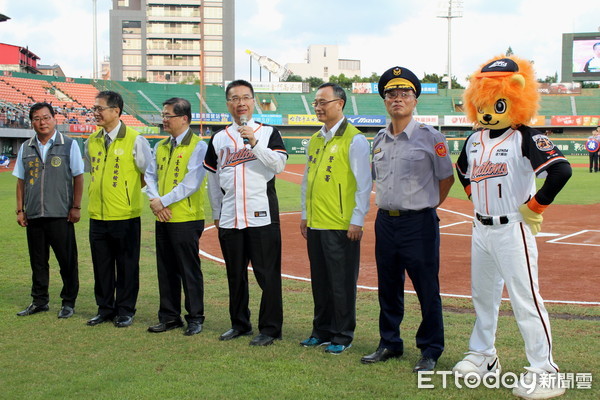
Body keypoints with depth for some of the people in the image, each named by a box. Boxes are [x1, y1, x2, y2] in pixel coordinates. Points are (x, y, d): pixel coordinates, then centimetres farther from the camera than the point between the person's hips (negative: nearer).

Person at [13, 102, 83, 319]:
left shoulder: (69, 144, 0)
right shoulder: (26, 148, 10)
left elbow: (78, 177, 0)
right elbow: (20, 181, 13)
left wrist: (76, 207, -5)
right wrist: (19, 210, 8)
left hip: (61, 214, -3)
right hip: (33, 215, 4)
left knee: (67, 260, 2)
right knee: (37, 260, 10)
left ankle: (68, 302, 13)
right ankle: (39, 301, 22)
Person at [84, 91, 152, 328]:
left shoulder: (134, 140, -9)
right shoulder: (92, 141, 9)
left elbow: (150, 173, -2)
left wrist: (129, 189, 5)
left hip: (125, 215, -5)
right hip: (97, 214, 5)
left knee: (127, 266, 4)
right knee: (101, 266, 12)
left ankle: (125, 310, 15)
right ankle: (105, 309, 24)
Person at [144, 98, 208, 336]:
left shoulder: (198, 146, -8)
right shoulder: (161, 146, 14)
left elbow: (191, 184, -16)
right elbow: (150, 176, 13)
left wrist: (164, 201, -13)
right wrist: (154, 201, -5)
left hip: (186, 219, -7)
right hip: (163, 219, 7)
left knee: (189, 270, 0)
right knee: (166, 270, 12)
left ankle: (195, 318, 11)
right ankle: (169, 317, 23)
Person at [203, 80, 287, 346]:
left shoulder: (268, 132, 4)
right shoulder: (218, 139, 13)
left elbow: (279, 164, -11)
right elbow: (213, 179, 17)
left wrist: (254, 142, -18)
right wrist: (216, 214, 15)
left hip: (262, 216, -4)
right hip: (229, 219, 4)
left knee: (267, 274, -3)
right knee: (235, 274, 12)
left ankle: (270, 328, 7)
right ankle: (240, 324, 25)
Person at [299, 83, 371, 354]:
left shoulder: (354, 139, -8)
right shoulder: (314, 140, 15)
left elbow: (364, 183, -11)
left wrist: (357, 220, -14)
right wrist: (305, 215, 18)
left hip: (342, 227, -7)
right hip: (315, 225, 7)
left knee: (342, 283, 1)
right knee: (320, 281, 14)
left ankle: (342, 335, 12)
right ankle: (322, 331, 26)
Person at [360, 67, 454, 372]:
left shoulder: (430, 138, -6)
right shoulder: (379, 140, 12)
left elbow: (447, 178, 1)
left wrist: (428, 205, 4)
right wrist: (385, 204, 15)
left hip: (419, 223, -6)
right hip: (385, 221, 6)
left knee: (427, 289, 0)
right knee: (388, 287, 14)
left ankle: (430, 350, 11)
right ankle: (389, 344, 27)